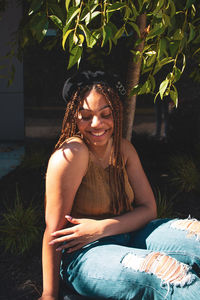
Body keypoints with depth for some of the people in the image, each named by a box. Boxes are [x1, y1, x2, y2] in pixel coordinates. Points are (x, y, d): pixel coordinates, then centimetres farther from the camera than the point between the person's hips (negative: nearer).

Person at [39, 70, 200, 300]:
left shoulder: (124, 149, 3)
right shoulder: (71, 154, -18)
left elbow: (148, 208, 1)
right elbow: (54, 229, -17)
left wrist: (102, 228, -17)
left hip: (126, 236, 7)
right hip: (83, 254, -7)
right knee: (168, 274, -32)